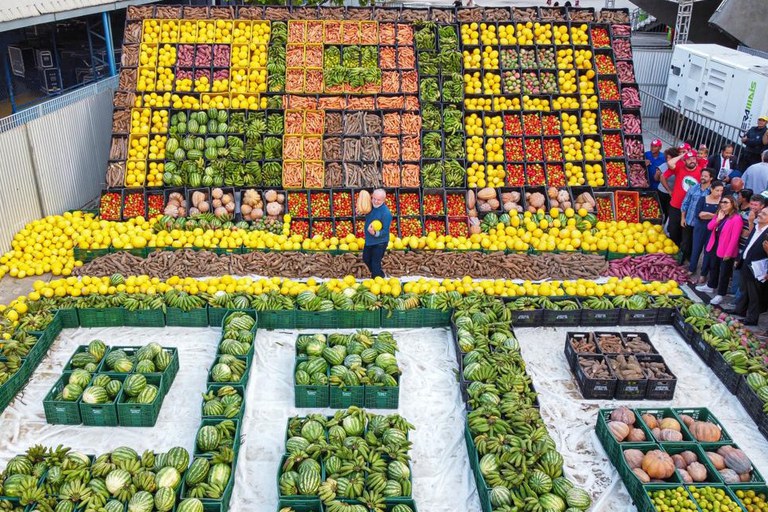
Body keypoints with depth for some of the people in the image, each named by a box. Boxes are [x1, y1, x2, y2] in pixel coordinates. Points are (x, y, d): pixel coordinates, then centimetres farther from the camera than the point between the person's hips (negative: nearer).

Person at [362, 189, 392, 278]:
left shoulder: (386, 213, -25)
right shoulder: (371, 206, -4)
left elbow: (385, 231, -23)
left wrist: (375, 233, -42)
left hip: (379, 242, -8)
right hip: (369, 240, 9)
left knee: (375, 264, -3)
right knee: (366, 259, 23)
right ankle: (379, 275, 44)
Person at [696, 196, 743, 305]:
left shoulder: (736, 219, -20)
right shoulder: (719, 214, 6)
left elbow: (734, 238, -21)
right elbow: (710, 227, 1)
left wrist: (728, 253, -21)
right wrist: (718, 219, -16)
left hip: (726, 250, -8)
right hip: (715, 246, 8)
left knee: (724, 273, 3)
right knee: (713, 267, 25)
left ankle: (720, 295, 13)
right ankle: (711, 286, 43)